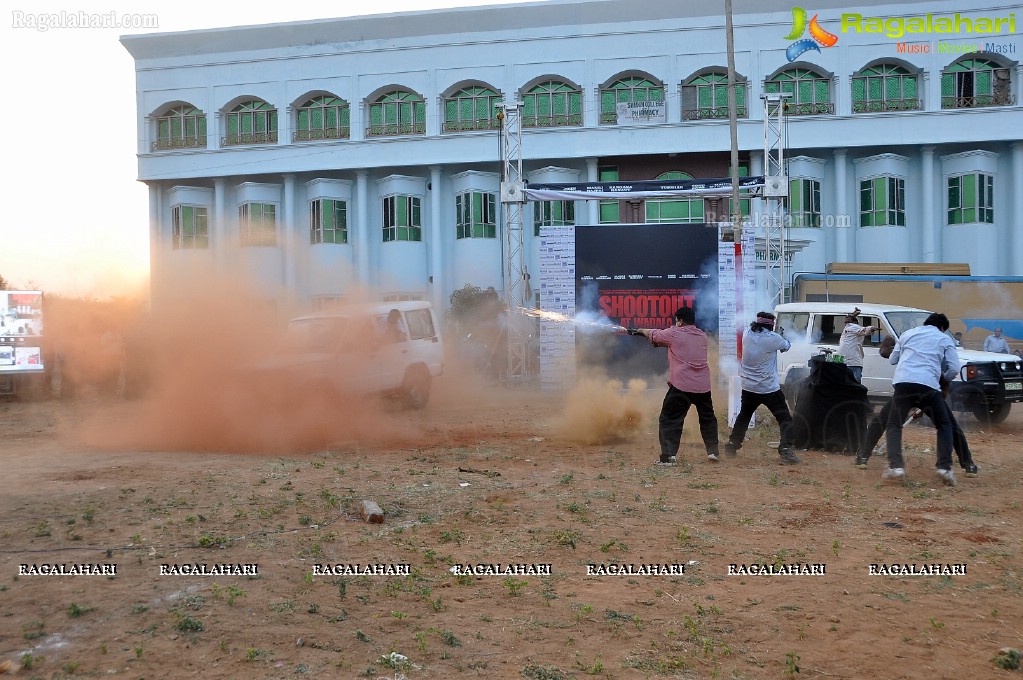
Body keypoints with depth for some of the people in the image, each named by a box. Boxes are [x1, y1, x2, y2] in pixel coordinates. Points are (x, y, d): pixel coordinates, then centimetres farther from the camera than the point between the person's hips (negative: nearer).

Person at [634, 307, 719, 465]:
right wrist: (661, 342, 27)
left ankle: (668, 456, -9)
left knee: (669, 420, 0)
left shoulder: (674, 333, -3)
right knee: (708, 418, 22)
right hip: (703, 386, 5)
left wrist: (642, 330, 33)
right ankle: (713, 451, 25)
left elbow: (654, 334, 13)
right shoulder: (702, 336, 14)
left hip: (682, 386, -5)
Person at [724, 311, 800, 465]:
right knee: (785, 419, 0)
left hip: (749, 387, 5)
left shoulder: (747, 334, -4)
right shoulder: (772, 338, -16)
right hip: (770, 389, -5)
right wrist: (785, 342, 24)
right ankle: (786, 451, -13)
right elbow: (786, 346, 3)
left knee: (743, 416, 25)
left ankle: (732, 445, 31)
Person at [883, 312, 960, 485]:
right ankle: (945, 467, 2)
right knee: (944, 426, 18)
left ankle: (895, 466, -3)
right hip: (928, 385, -1)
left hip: (903, 382, 1)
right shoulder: (945, 339, 19)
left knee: (894, 425, 16)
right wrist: (943, 379, 31)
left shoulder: (908, 333, 25)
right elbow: (954, 369, 10)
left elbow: (893, 359, 29)